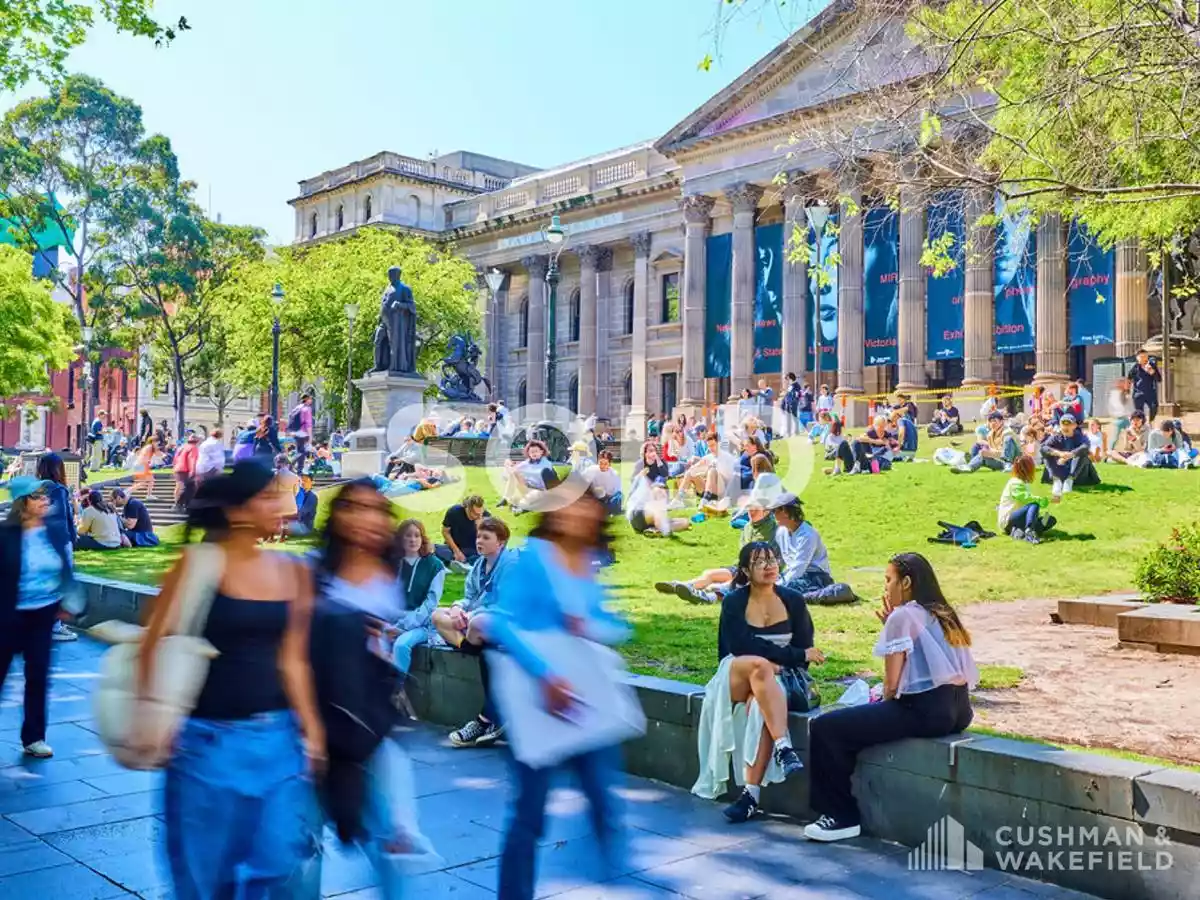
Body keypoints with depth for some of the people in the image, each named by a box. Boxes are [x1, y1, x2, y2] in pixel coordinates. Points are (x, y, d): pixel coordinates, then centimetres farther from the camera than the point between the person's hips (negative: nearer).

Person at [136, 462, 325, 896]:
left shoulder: (293, 571, 4)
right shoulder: (201, 563, -9)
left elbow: (292, 659, 8)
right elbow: (156, 641, -8)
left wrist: (310, 728, 7)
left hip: (276, 738, 4)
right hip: (209, 738, -4)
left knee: (283, 863, 3)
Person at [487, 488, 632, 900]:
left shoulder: (598, 565, 5)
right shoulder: (531, 555, -10)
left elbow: (620, 628, 8)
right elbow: (502, 622, -18)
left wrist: (591, 629, -14)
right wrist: (546, 674, -27)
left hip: (592, 698, 5)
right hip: (539, 697, -5)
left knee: (606, 801, 7)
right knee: (529, 810, 3)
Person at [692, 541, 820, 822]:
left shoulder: (793, 601, 6)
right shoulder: (733, 602, -1)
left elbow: (805, 654, 2)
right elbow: (742, 647, -15)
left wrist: (777, 666, -18)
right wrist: (795, 654, -18)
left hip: (781, 679, 1)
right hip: (736, 680, -1)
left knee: (760, 703, -34)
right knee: (758, 665, -36)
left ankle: (751, 793, -38)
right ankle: (784, 748, -44)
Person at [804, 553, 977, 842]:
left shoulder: (902, 615, -8)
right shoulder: (942, 613, 16)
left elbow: (892, 683, -10)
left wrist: (886, 700, 11)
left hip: (925, 711, -10)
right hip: (957, 710, 10)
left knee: (825, 727, -5)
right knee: (850, 719, 31)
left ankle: (842, 817, 4)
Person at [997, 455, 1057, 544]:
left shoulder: (1023, 483, 17)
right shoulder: (1015, 483, -14)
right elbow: (1027, 498, -26)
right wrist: (1049, 500, -24)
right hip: (1007, 521, -10)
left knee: (1051, 520, -1)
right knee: (1034, 505, -29)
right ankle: (1029, 532, -45)